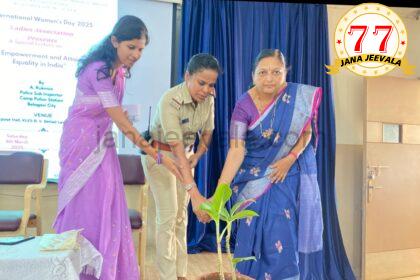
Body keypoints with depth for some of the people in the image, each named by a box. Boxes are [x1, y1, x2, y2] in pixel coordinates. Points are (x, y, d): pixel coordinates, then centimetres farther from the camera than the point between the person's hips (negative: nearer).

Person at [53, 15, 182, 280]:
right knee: (85, 207, -1)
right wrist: (158, 155, -24)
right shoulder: (98, 70, -23)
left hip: (102, 141, 7)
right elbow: (122, 122, -25)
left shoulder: (119, 69, 3)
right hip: (82, 141, -7)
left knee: (106, 206, 7)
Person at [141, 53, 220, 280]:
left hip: (186, 155, 6)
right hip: (160, 154, -6)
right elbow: (176, 147, -42)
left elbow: (207, 132, 5)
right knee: (168, 214, -8)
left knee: (181, 214, 7)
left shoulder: (208, 99, -12)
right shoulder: (170, 101, -32)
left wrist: (196, 157, -11)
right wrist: (195, 194, -49)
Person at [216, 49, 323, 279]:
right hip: (254, 176, -1)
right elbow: (236, 150, -25)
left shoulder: (298, 96, -11)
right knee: (252, 230, 3)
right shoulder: (244, 106, -17)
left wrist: (290, 158, -16)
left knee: (282, 233, 3)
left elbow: (306, 132, 0)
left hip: (287, 174, 1)